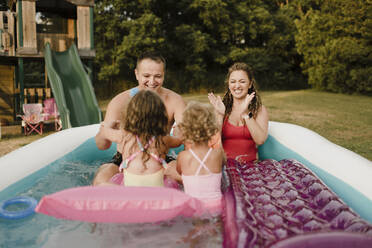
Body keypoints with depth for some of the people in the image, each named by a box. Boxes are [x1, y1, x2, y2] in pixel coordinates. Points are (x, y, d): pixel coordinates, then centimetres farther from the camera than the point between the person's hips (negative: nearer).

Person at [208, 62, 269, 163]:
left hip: (250, 165, -1)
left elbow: (260, 140, -10)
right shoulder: (222, 107, 7)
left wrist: (246, 114, -16)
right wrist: (220, 116, -14)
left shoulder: (260, 109, 6)